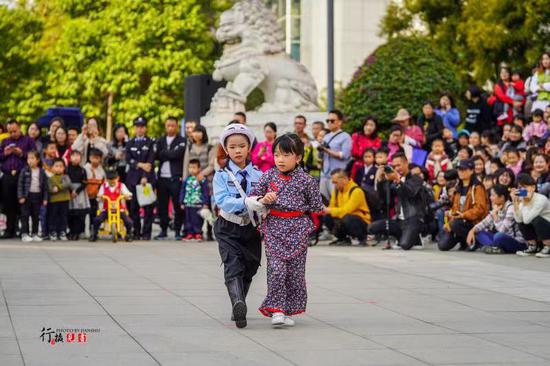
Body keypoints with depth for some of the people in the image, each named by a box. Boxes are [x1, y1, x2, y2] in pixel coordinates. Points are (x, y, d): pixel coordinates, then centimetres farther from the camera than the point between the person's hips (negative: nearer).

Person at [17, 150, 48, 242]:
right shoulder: (24, 171, -4)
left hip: (37, 196, 2)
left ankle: (34, 234, 18)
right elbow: (20, 184, -4)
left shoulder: (42, 172, 2)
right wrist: (21, 196, -11)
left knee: (36, 216, 9)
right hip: (27, 196, -2)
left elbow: (45, 186, 5)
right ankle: (24, 234, 1)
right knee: (25, 216, -2)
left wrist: (45, 198, 0)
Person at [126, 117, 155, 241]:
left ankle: (146, 233, -1)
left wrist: (145, 177, -14)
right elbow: (128, 159, 2)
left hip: (148, 178, -3)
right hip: (133, 178, 3)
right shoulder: (130, 143, 14)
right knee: (133, 206, 2)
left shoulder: (150, 143, 4)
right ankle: (136, 232, 8)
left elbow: (150, 161, -5)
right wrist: (140, 164, -13)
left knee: (148, 207, -4)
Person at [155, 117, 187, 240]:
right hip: (162, 177, 4)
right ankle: (163, 230, 13)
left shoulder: (182, 141, 3)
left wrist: (163, 153, -2)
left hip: (176, 177, -4)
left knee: (177, 205, -4)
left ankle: (177, 231, 4)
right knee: (162, 205, 5)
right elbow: (157, 155, 3)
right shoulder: (160, 141, 17)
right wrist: (169, 154, -9)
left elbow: (177, 154, -13)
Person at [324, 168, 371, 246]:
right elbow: (332, 206, 5)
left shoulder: (356, 191, -20)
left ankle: (362, 237, -11)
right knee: (327, 217, -13)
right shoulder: (337, 190, 5)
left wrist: (330, 210, -22)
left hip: (362, 222, -7)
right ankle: (343, 239, 8)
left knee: (346, 218, -37)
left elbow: (347, 210, -27)